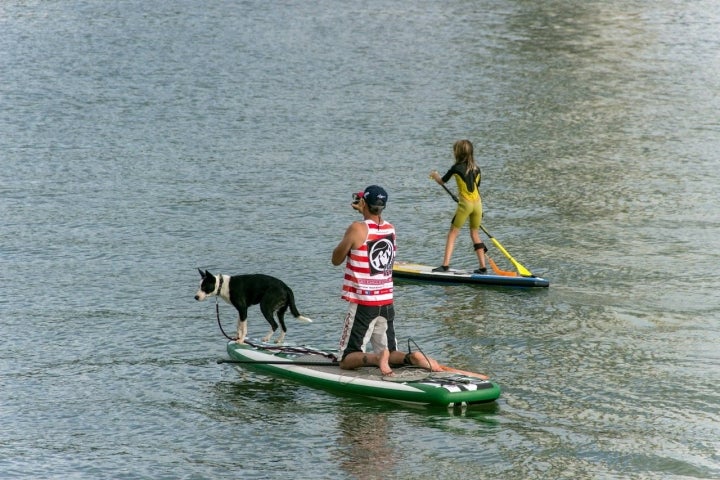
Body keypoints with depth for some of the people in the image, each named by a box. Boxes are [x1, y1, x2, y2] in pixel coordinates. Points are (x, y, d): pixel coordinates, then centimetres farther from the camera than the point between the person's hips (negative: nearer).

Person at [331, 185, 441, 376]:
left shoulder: (357, 229, -14)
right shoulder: (390, 229, 5)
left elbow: (336, 260, -2)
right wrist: (364, 212, 31)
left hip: (363, 304, -6)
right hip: (387, 303, 6)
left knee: (347, 359, 1)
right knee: (389, 354, 14)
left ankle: (376, 358, -28)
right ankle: (412, 358, -15)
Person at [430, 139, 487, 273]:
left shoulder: (456, 168, -5)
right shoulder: (476, 169, 8)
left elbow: (442, 181, 10)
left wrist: (434, 175, 33)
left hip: (465, 203, -5)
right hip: (478, 203, 5)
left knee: (452, 234, 1)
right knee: (475, 234, 16)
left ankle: (445, 264, -8)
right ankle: (483, 266, 13)